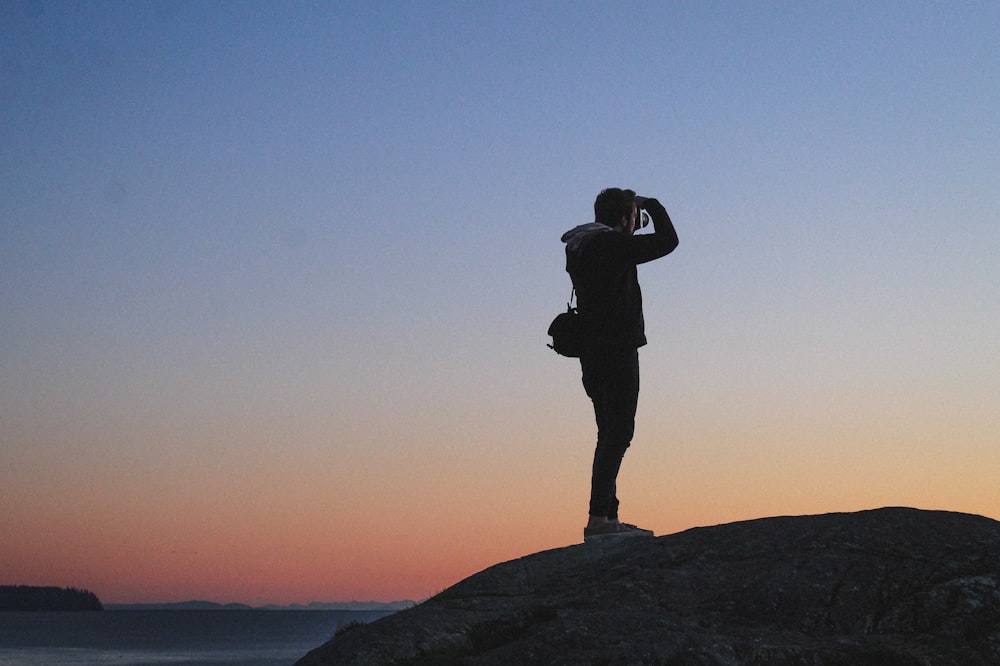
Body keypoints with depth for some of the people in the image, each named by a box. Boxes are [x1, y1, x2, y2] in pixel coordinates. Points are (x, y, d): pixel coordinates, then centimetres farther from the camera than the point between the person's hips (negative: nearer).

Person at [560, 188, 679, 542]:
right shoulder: (614, 245, -13)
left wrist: (636, 207, 25)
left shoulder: (577, 249, 12)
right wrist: (651, 205, 8)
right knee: (617, 436, -11)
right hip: (617, 353, -9)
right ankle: (598, 520, -16)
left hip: (592, 356, 9)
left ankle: (609, 518, 15)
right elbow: (667, 241, -8)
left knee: (611, 436, 13)